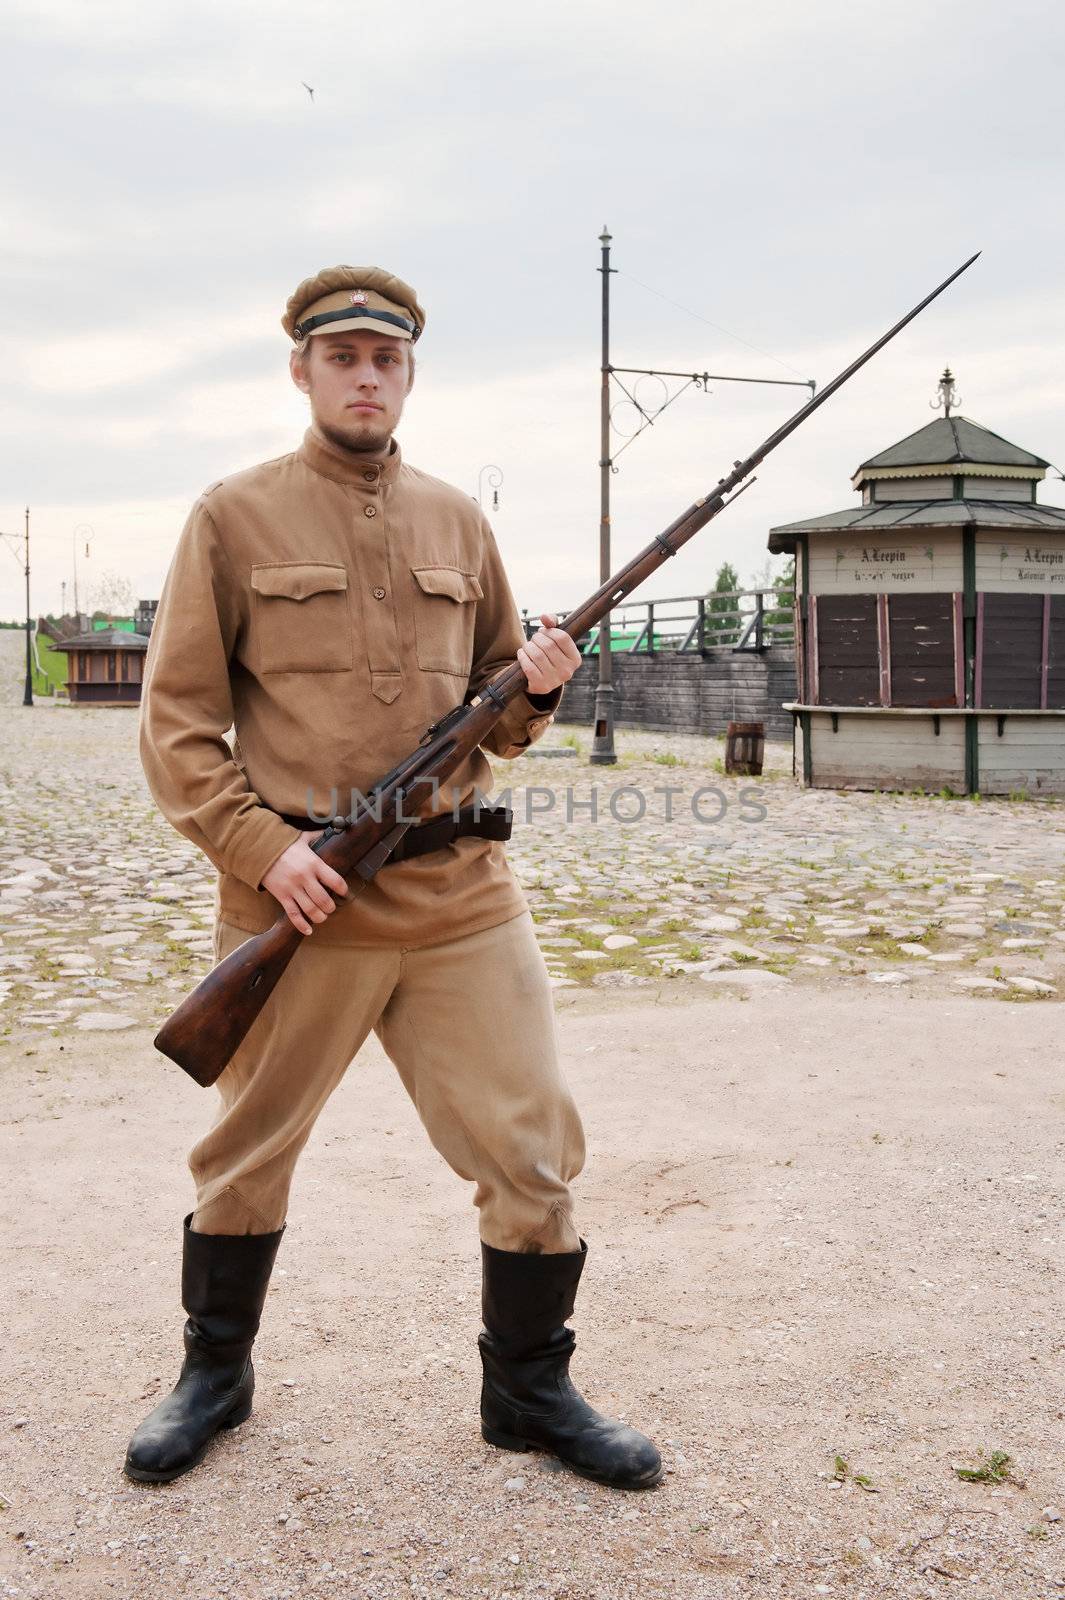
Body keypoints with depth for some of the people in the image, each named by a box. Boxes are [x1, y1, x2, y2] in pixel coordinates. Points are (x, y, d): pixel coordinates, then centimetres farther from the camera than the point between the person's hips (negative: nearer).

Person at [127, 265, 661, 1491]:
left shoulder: (457, 520, 13)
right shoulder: (235, 517, 2)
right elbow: (175, 720, -1)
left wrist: (535, 687, -4)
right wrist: (261, 846, -13)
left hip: (460, 893, 3)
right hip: (295, 894, -2)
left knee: (534, 1149, 2)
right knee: (246, 1152, 14)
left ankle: (529, 1389, 24)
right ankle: (213, 1376, 37)